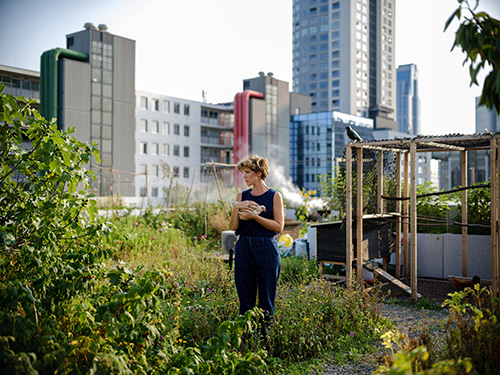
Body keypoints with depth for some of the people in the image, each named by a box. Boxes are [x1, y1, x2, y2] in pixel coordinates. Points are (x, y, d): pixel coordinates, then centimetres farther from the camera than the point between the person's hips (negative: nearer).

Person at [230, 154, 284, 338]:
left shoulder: (274, 196, -1)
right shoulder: (242, 196, 9)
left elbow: (279, 226, -9)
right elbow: (234, 226, 5)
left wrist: (254, 216, -14)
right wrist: (236, 208, -11)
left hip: (266, 248, -3)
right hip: (244, 248, 4)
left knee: (266, 297, 2)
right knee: (245, 297, 8)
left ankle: (264, 335, 13)